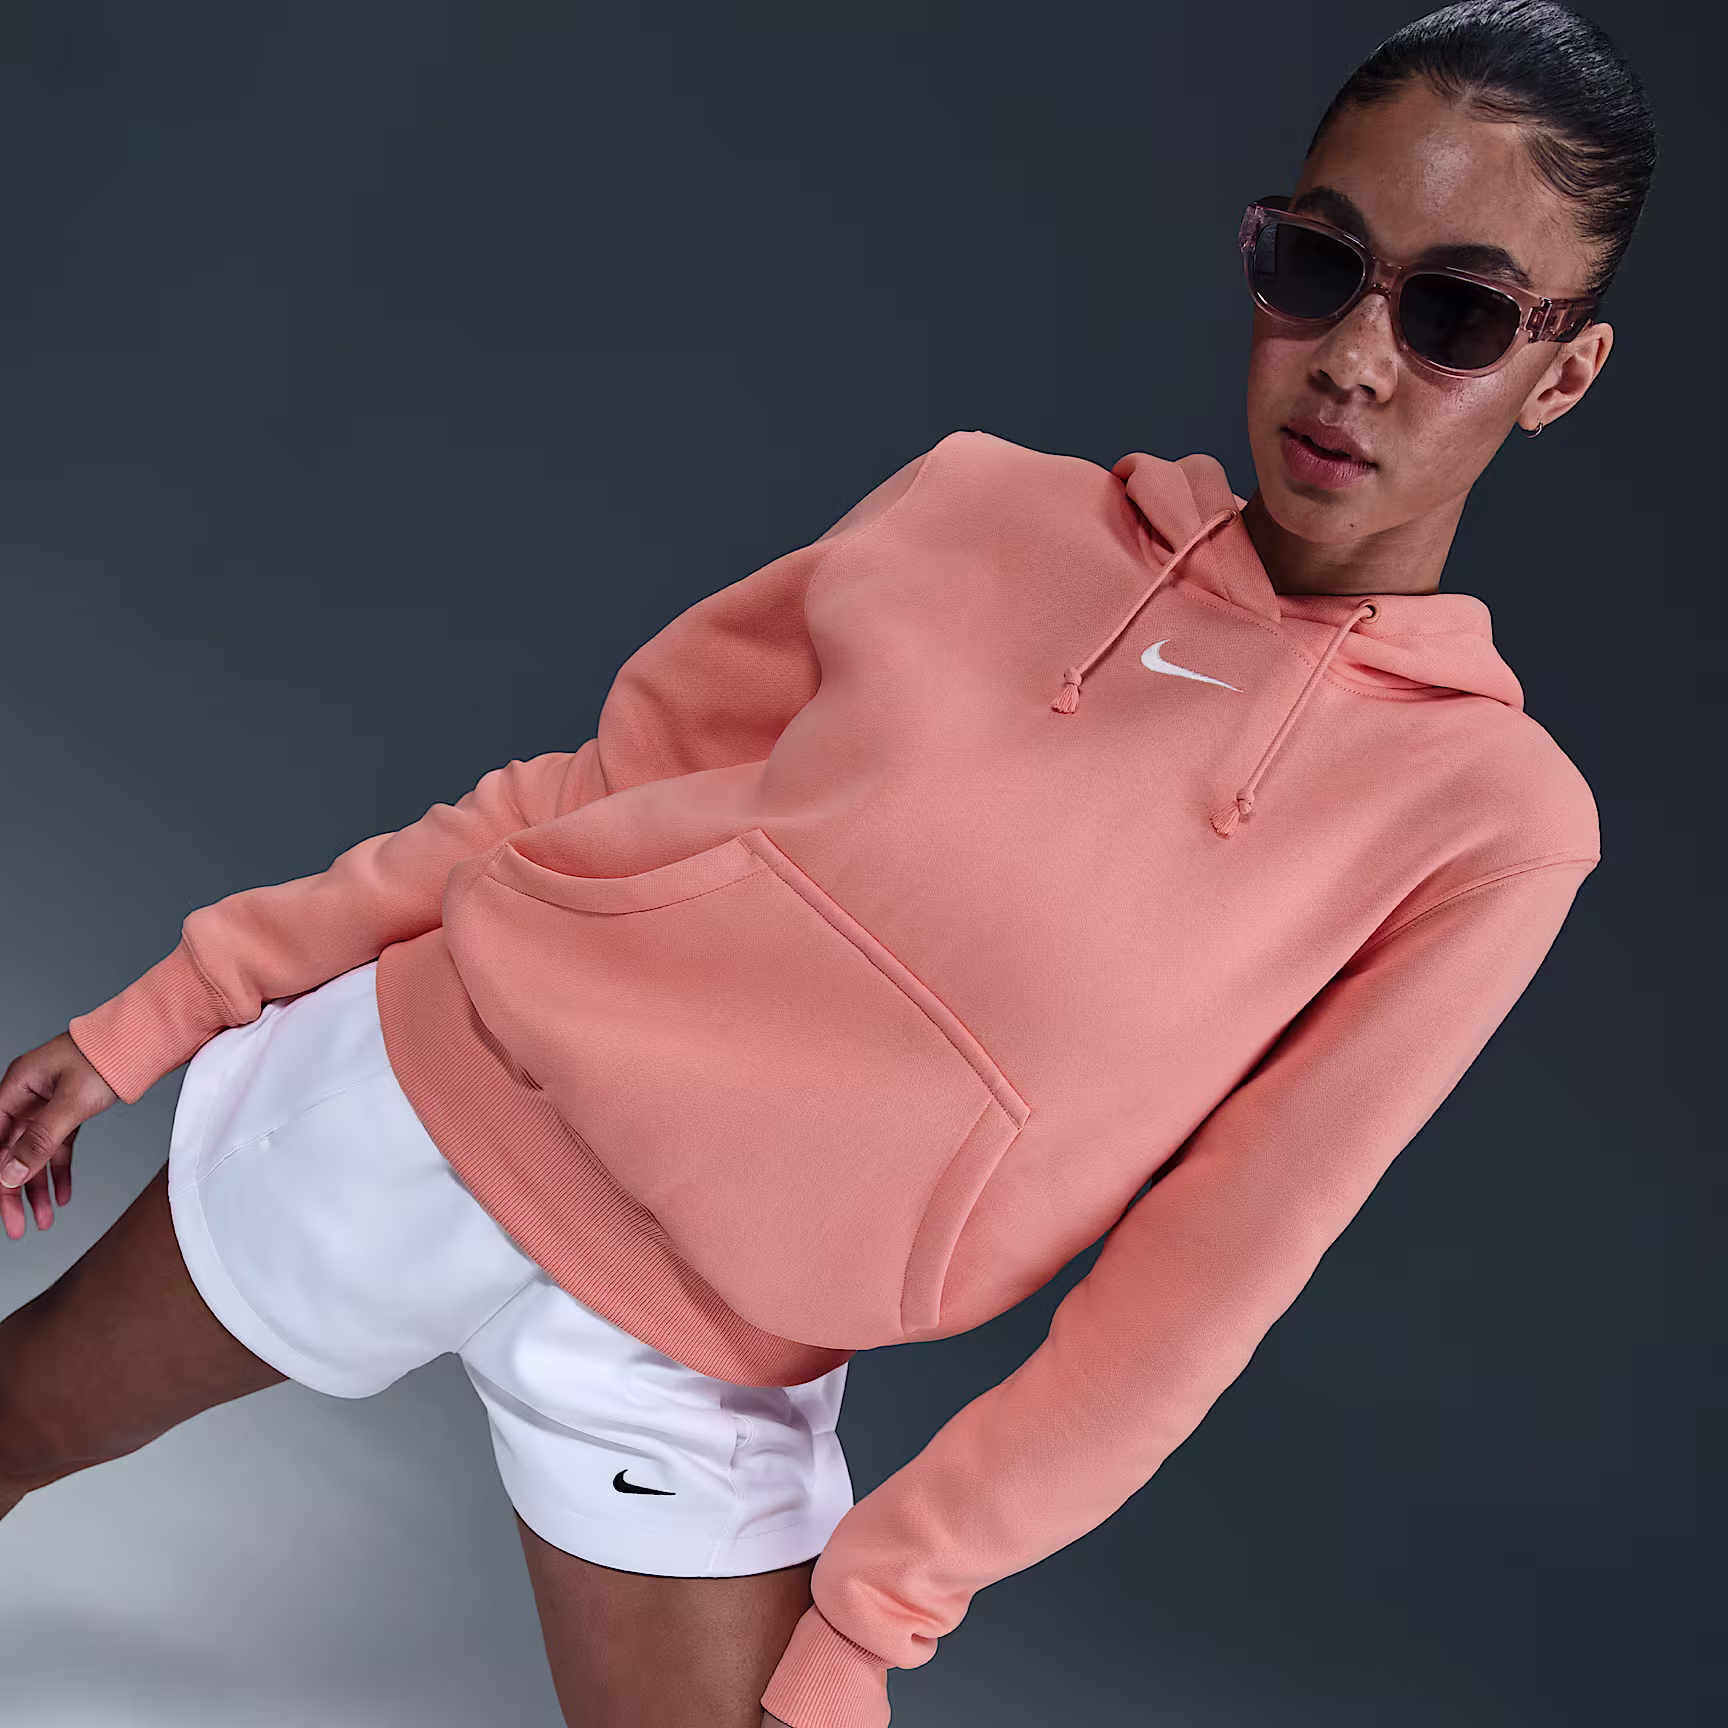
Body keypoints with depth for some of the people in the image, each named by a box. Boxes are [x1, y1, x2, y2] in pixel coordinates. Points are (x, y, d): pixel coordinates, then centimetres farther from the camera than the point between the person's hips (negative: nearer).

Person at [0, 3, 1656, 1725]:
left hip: (695, 1362, -2)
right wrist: (158, 1011, 5)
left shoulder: (1496, 821, -10)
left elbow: (1202, 1291, -10)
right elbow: (607, 776, 4)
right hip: (426, 1086, 2)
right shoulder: (986, 498, -3)